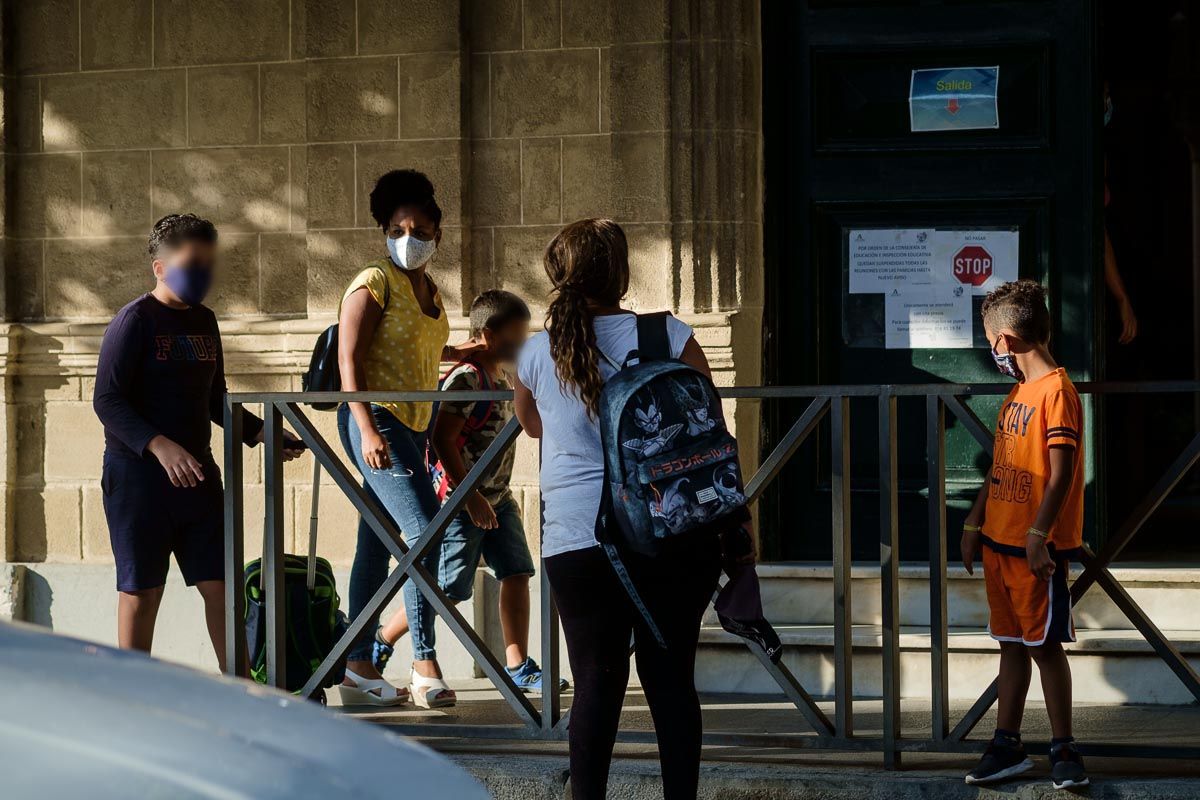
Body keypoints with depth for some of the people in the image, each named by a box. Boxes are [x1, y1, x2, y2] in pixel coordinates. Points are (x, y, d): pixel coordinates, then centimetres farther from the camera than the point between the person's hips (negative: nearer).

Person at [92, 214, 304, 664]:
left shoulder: (204, 322, 14)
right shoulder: (135, 321, -9)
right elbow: (107, 401, -16)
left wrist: (261, 433, 8)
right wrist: (159, 446, -28)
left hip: (196, 472, 7)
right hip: (138, 473, -7)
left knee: (220, 584, 3)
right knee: (141, 592, -1)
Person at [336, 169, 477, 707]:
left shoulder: (429, 290, 15)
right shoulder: (374, 283, -9)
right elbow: (348, 360, -15)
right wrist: (368, 428, -24)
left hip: (412, 425, 8)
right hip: (375, 419, -8)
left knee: (377, 546, 9)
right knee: (424, 530, -16)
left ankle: (358, 669, 12)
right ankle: (424, 663, -14)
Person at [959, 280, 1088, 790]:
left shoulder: (1056, 392, -15)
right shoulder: (1018, 392, 13)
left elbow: (1061, 473, -20)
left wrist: (1039, 534, -23)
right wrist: (974, 524, 17)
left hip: (1036, 548, -8)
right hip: (1000, 542, 9)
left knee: (1044, 644, -3)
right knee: (1011, 643, 12)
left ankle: (1064, 749, 5)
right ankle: (1007, 746, 17)